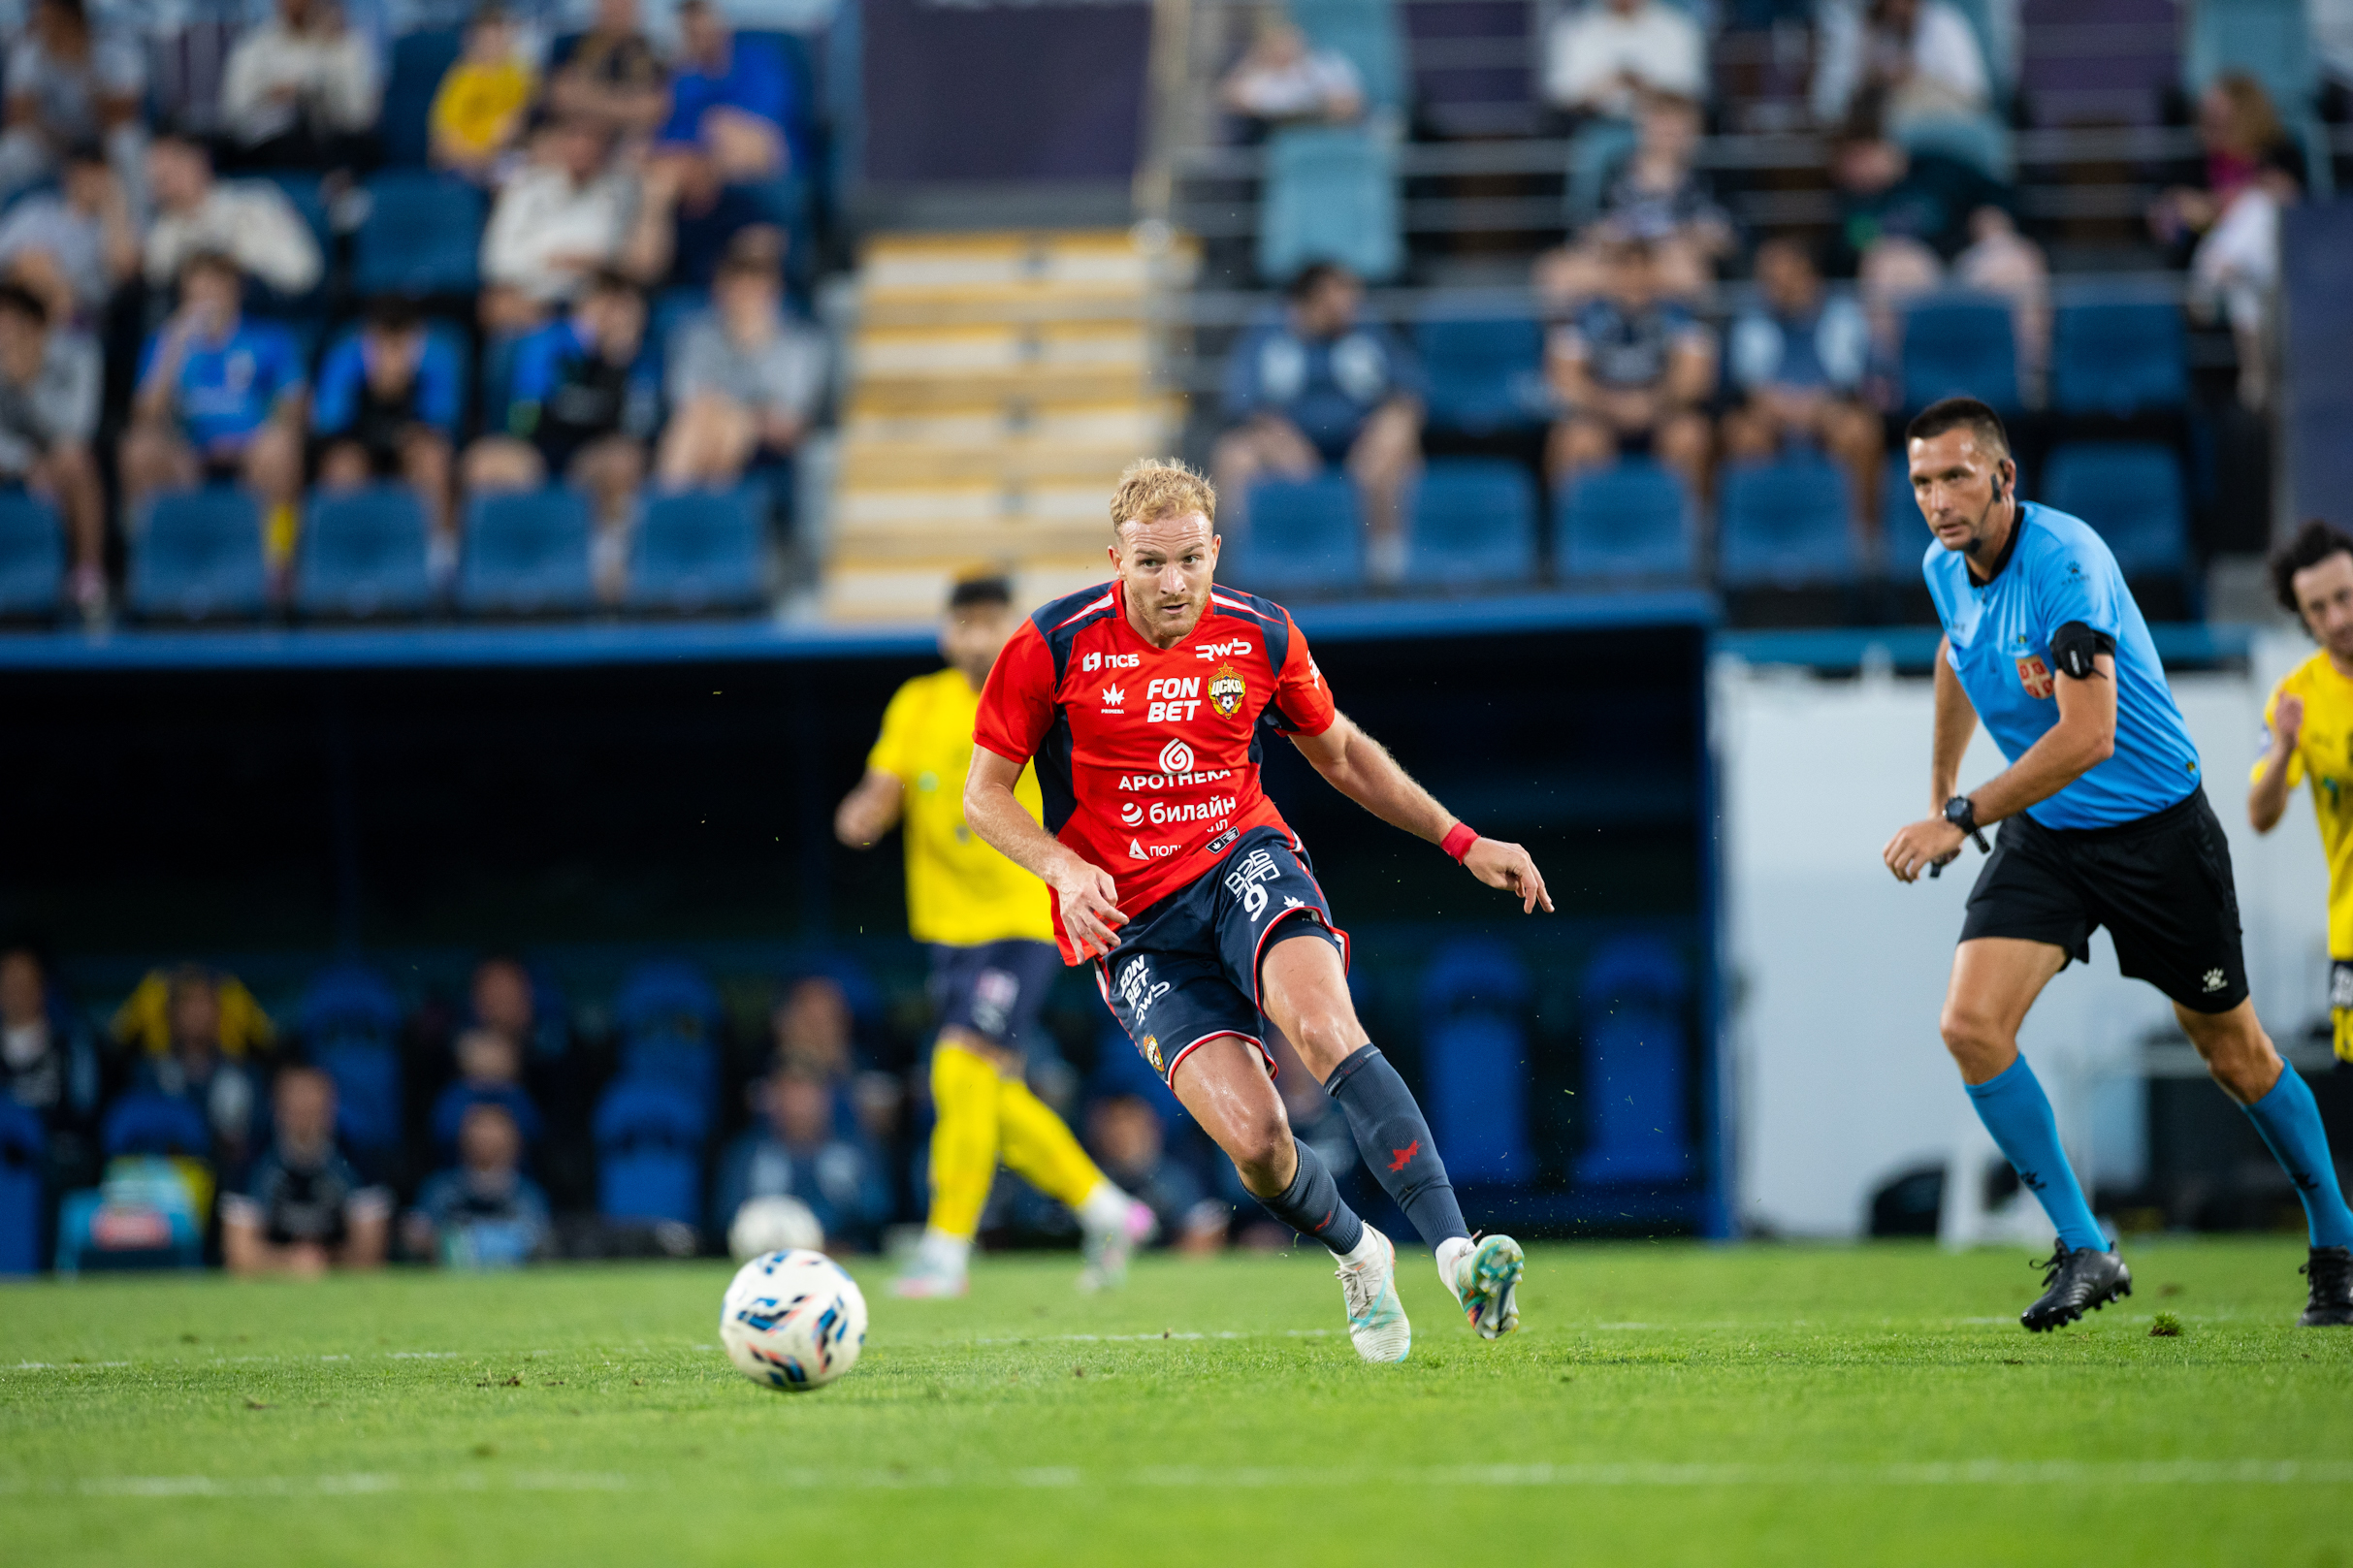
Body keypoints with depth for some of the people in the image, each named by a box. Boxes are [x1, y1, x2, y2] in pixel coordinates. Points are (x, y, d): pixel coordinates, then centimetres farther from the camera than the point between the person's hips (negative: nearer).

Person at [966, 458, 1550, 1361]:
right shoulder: (1054, 647, -7)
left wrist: (1461, 842, 14)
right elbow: (984, 794, 1)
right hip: (1135, 931, -1)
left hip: (1242, 860, 1)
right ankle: (1356, 1255, 14)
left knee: (1323, 1026, -32)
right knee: (1254, 1140, -18)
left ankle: (1456, 1251, -39)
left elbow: (1341, 753, 18)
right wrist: (1066, 870, -17)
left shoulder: (1261, 637, 1)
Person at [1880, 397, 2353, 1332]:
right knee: (1971, 1024, -16)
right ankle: (2084, 1253, -9)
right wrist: (1940, 782, 31)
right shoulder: (1946, 570, -1)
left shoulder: (2065, 560, -25)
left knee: (2234, 1052, 7)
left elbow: (2087, 736, -33)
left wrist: (1960, 820, -32)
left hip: (2156, 828, -6)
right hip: (2044, 836, 6)